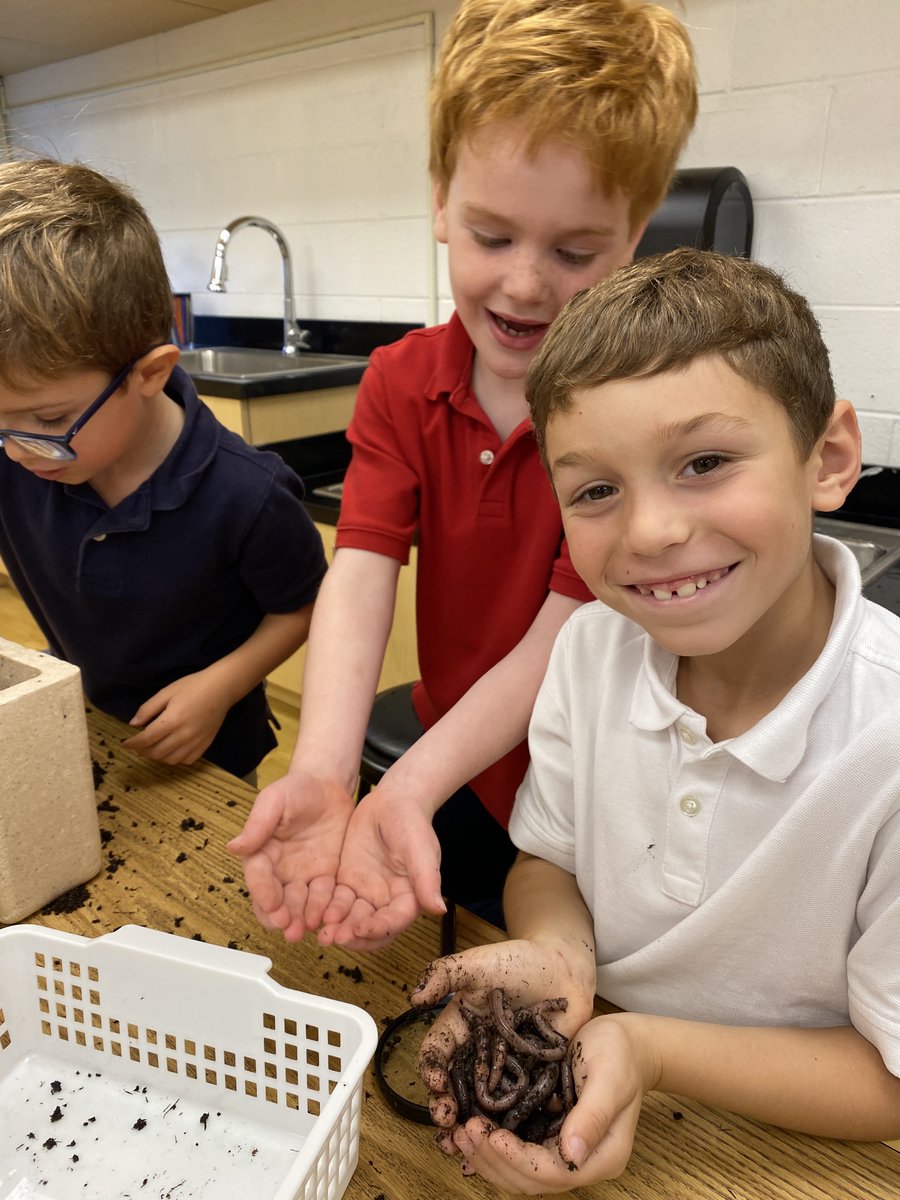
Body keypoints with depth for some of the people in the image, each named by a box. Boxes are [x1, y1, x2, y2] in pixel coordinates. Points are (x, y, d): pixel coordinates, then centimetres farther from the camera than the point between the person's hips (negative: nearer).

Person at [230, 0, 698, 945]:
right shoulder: (399, 385, -9)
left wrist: (407, 790, -38)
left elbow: (564, 637, -26)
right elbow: (360, 576, -21)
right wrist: (320, 775, -37)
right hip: (456, 774, 4)